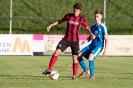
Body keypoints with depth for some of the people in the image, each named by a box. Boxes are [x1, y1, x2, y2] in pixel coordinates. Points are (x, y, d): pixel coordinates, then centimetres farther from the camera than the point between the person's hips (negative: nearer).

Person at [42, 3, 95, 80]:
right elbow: (60, 21, 15)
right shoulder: (68, 16, 1)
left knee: (75, 57, -3)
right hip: (66, 39, 2)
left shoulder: (82, 19, -4)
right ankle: (49, 70, -3)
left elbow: (87, 28, 0)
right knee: (57, 52, -10)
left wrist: (91, 34, -19)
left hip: (75, 41, -2)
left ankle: (74, 75, 8)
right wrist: (51, 25, 10)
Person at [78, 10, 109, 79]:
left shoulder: (103, 27, -9)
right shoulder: (93, 26, 10)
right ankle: (86, 70, 16)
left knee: (90, 57, -32)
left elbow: (106, 39, -9)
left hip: (99, 46, -7)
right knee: (79, 55, -2)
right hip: (92, 45, 7)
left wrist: (105, 50, -16)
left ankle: (92, 75, -18)